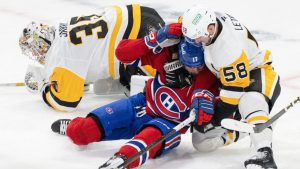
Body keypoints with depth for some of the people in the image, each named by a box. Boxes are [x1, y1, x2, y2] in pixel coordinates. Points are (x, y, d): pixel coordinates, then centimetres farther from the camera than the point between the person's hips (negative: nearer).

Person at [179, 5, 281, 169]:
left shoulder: (229, 47, -36)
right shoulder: (208, 18, -15)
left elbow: (235, 87, -30)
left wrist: (217, 118, -21)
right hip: (229, 74, 9)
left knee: (251, 103, -45)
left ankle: (265, 152, -57)